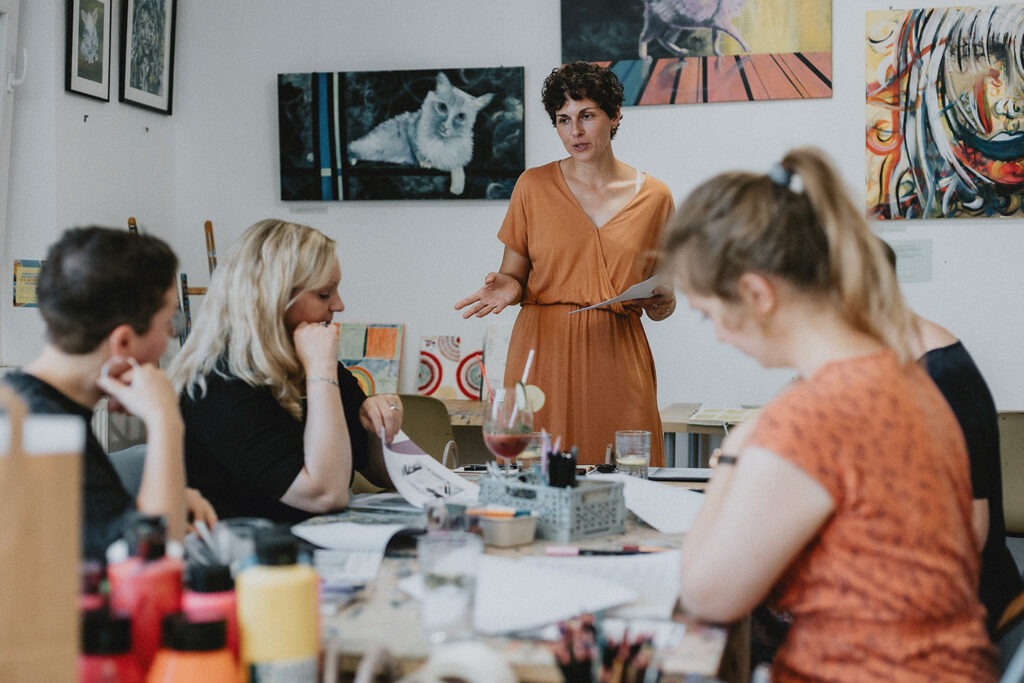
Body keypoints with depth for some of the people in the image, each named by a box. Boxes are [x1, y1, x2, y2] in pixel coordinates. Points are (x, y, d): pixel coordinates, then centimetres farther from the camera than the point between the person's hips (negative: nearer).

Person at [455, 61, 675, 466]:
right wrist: (507, 287, -12)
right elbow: (514, 274, 10)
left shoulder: (654, 197, 8)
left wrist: (663, 302, -6)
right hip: (543, 355, 0)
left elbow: (661, 308, 15)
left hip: (617, 358, 1)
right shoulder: (533, 186, 6)